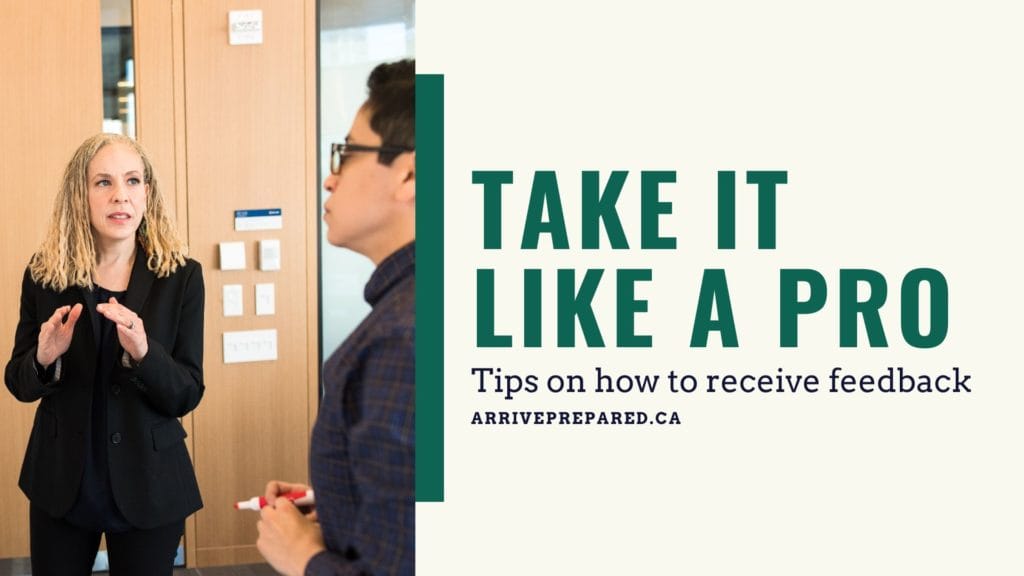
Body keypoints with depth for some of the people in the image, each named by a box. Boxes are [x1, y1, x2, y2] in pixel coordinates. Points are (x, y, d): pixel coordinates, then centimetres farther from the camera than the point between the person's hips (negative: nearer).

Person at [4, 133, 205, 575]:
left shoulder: (181, 277, -7)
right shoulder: (45, 274, -4)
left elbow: (187, 395, -7)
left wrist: (143, 352, -26)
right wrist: (44, 358, -18)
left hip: (147, 484, -1)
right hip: (61, 481, 1)